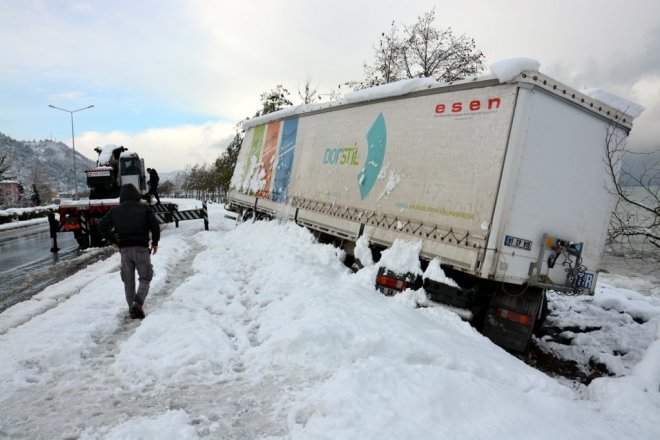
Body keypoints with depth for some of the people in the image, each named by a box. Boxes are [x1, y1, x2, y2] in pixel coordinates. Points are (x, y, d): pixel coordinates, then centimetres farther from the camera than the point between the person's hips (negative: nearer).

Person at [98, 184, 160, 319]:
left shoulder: (115, 210, 9)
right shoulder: (144, 208, 1)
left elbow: (102, 226, 5)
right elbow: (155, 226, -8)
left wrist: (113, 241, 15)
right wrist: (155, 242, 5)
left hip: (124, 249, 2)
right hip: (141, 248, -2)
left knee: (128, 281, 12)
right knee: (145, 279, 5)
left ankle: (132, 309, 13)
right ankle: (138, 303, -16)